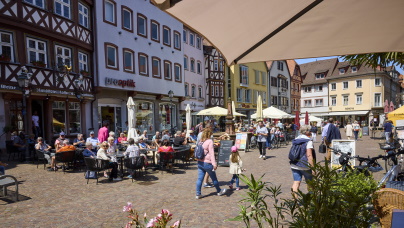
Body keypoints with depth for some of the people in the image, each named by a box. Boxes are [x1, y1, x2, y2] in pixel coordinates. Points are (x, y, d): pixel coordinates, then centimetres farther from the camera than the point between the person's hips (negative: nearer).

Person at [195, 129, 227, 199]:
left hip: (200, 162, 6)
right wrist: (214, 163, -19)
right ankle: (219, 191, 29)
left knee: (199, 178, 8)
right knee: (214, 178, 12)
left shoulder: (200, 141, 8)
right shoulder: (210, 141, -12)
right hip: (207, 163, -6)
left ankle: (198, 194, 10)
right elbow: (211, 153, -17)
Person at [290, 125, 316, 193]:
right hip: (305, 166, -5)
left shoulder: (295, 140, 10)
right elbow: (309, 156, -17)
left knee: (296, 182, 2)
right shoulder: (308, 141, -10)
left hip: (294, 166, 5)